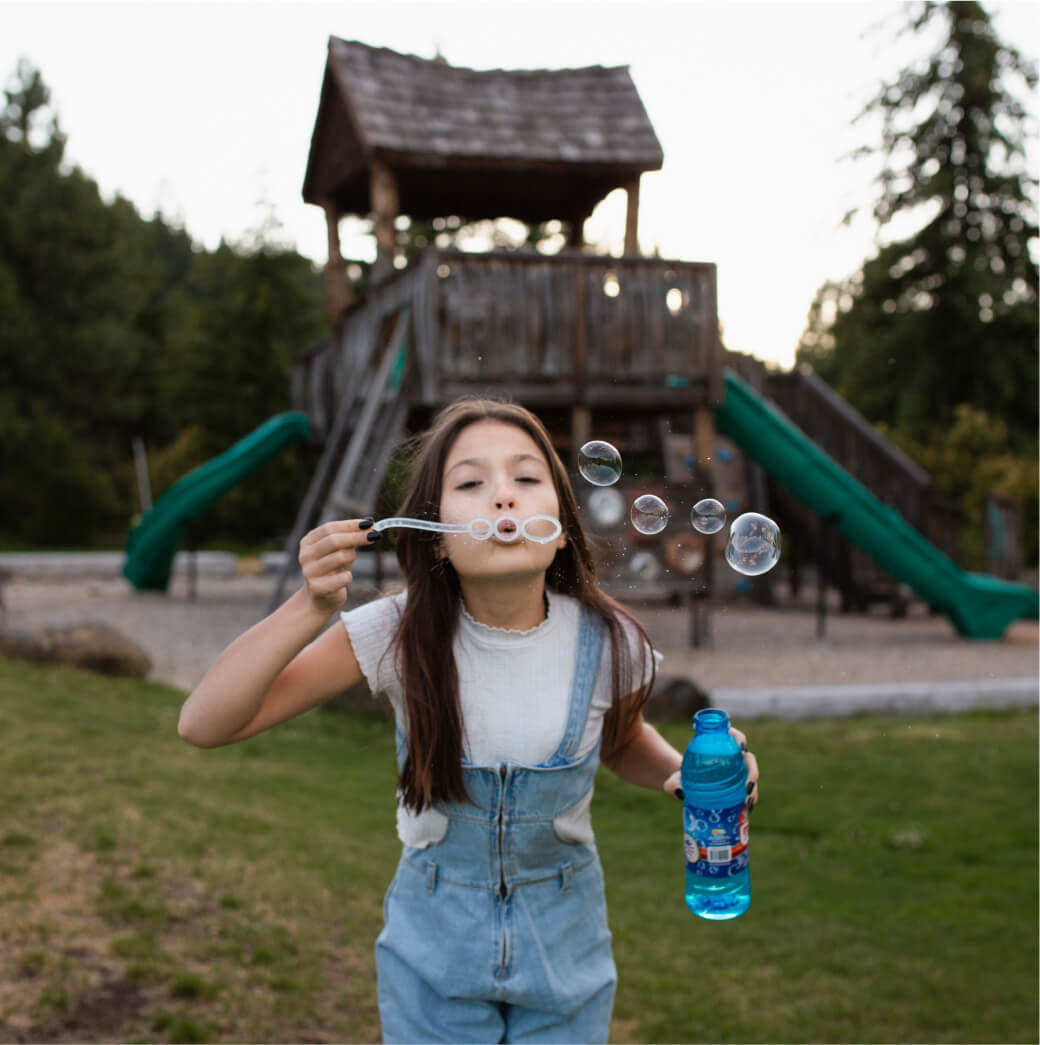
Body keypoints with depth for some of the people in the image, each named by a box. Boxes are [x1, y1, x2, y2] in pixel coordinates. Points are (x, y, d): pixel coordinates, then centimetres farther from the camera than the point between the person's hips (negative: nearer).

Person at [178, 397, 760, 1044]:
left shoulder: (608, 643, -18)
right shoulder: (400, 634, -21)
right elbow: (204, 725, -24)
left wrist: (685, 771, -15)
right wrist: (314, 606, -36)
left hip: (564, 942, 1)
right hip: (435, 942, -1)